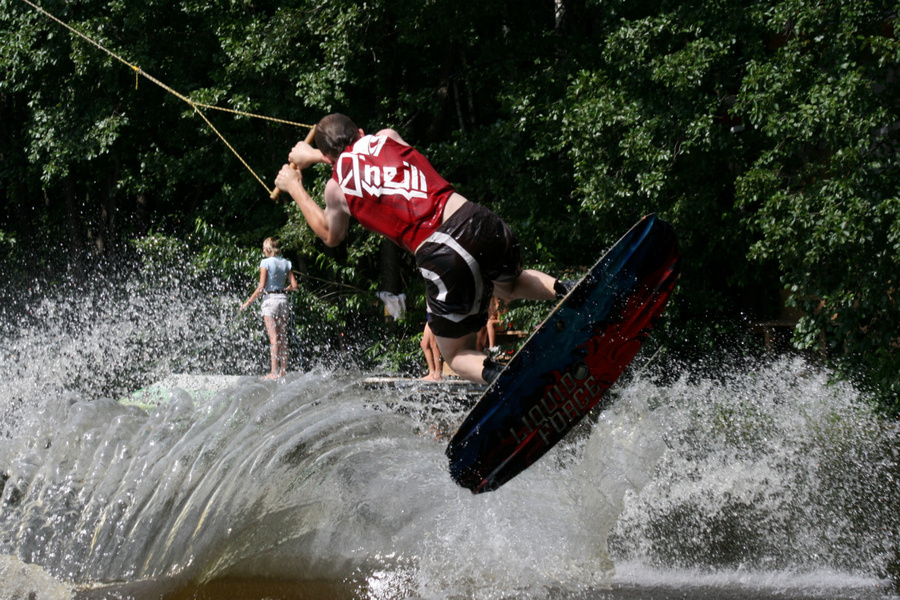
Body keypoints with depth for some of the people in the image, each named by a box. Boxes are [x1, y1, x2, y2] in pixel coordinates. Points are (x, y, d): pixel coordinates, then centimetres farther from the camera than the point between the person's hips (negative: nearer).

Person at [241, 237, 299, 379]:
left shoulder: (266, 262, -8)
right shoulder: (286, 263, 7)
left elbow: (261, 287, -12)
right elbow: (294, 285, 6)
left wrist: (248, 302, -7)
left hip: (270, 298, -5)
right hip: (283, 299, 5)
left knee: (273, 338, -9)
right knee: (283, 338, 9)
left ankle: (274, 372, -13)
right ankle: (283, 370, 9)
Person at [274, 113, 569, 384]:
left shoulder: (337, 187, 9)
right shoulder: (387, 138, 17)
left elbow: (331, 236, 32)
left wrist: (295, 188, 42)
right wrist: (313, 155, 53)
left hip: (442, 257, -4)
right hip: (479, 221, 4)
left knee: (456, 355, 17)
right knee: (509, 286, 38)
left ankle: (500, 377, -17)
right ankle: (565, 293, 8)